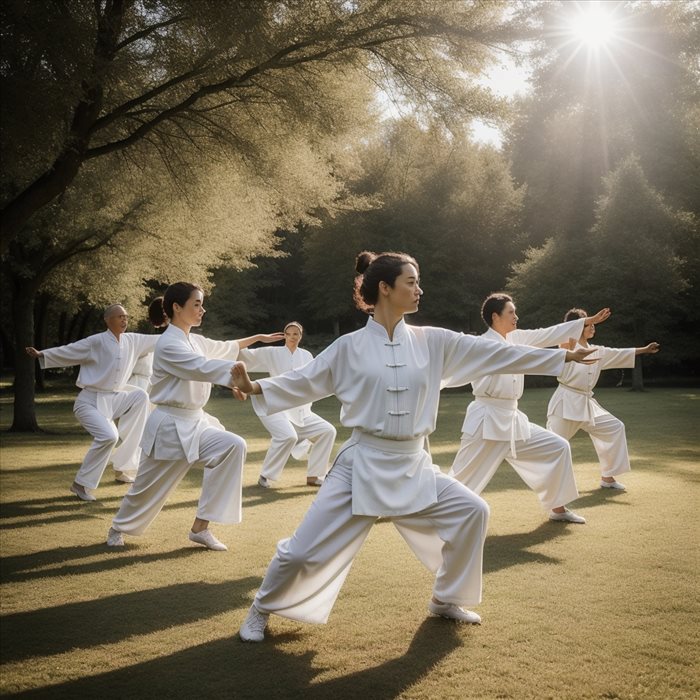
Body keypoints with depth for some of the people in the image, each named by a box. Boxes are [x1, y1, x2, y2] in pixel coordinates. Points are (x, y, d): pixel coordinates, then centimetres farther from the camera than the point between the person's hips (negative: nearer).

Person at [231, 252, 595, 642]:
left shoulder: (432, 342, 2)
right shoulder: (351, 347, -4)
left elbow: (494, 354, 3)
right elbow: (305, 383, 2)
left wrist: (565, 357, 4)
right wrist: (256, 387, -15)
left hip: (413, 467, 4)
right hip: (364, 464, -4)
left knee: (472, 512, -1)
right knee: (302, 550, -6)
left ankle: (446, 600, 22)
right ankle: (262, 611, 22)